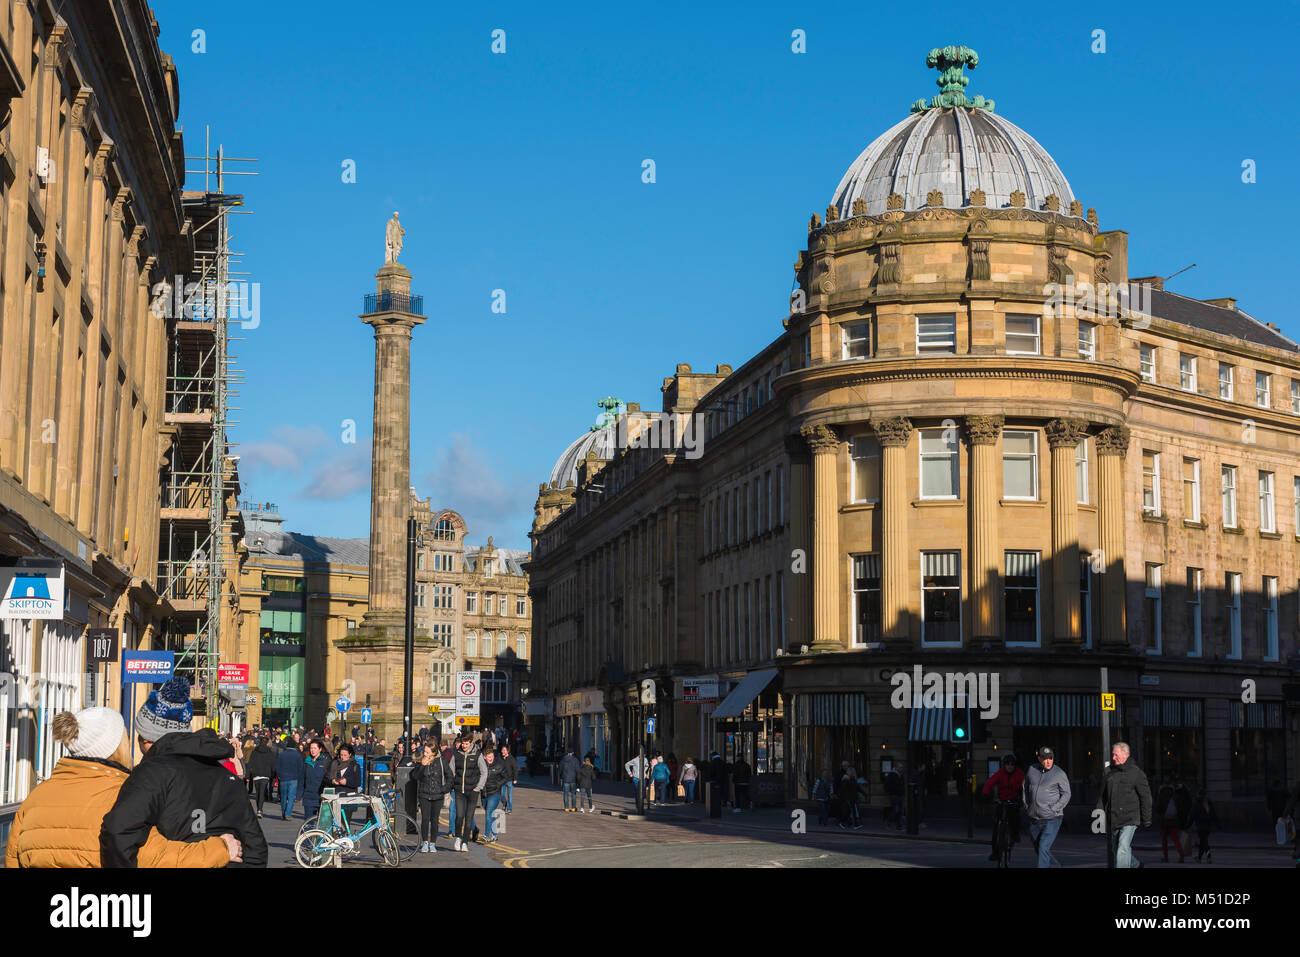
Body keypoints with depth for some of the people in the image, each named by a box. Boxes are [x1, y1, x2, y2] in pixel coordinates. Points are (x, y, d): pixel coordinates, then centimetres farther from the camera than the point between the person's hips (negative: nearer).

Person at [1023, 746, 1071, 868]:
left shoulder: (1059, 773, -7)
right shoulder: (1032, 770, 5)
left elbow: (1066, 795, -3)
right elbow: (1026, 788, 20)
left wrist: (1053, 809, -12)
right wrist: (1026, 805, 10)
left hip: (1052, 819, -6)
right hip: (1034, 819, 6)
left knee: (1043, 848, -17)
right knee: (1038, 849, 15)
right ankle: (1059, 866, 35)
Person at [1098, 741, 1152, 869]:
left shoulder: (1136, 772, -3)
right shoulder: (1108, 772, 10)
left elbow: (1145, 796, -1)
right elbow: (1102, 794, 16)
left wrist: (1146, 819, -2)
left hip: (1129, 819, -6)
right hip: (1112, 819, 6)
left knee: (1123, 848, -16)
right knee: (1117, 848, 17)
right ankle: (1136, 864, 41)